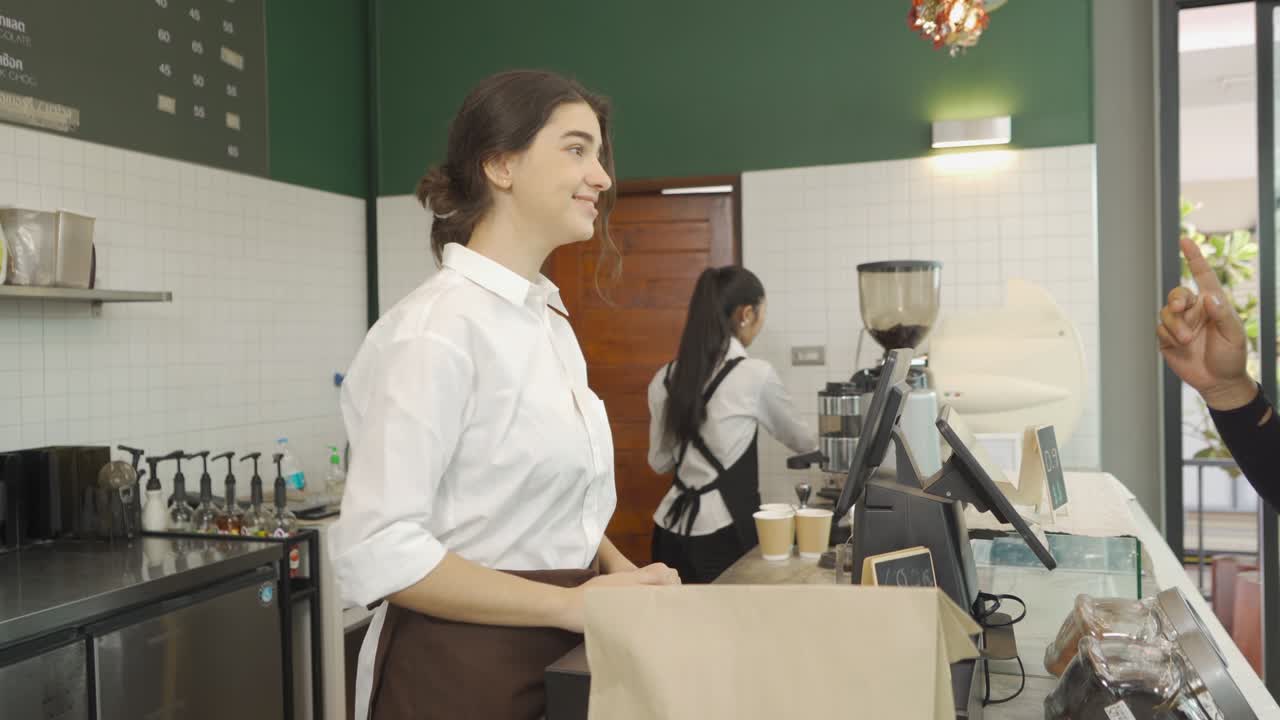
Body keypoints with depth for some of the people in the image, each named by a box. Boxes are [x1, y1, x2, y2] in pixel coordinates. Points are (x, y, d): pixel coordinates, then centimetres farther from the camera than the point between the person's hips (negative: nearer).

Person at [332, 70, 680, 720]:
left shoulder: (547, 319, 7)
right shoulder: (436, 329, -20)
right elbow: (376, 553, -23)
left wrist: (618, 571, -1)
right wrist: (574, 603, -20)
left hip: (557, 660, 8)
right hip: (464, 667, -8)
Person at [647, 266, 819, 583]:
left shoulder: (666, 378, 5)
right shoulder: (755, 374, -9)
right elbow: (797, 438, 9)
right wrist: (824, 442, 30)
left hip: (672, 531, 6)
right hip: (721, 534, -6)